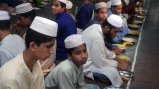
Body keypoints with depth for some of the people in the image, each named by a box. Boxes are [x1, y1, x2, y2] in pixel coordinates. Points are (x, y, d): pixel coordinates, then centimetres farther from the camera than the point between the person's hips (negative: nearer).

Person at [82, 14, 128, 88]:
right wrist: (119, 65, -10)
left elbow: (103, 49, 10)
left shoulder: (97, 27, -3)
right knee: (112, 71, -21)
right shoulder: (97, 37, -30)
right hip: (85, 66, -10)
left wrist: (119, 61, 5)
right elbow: (101, 63, -23)